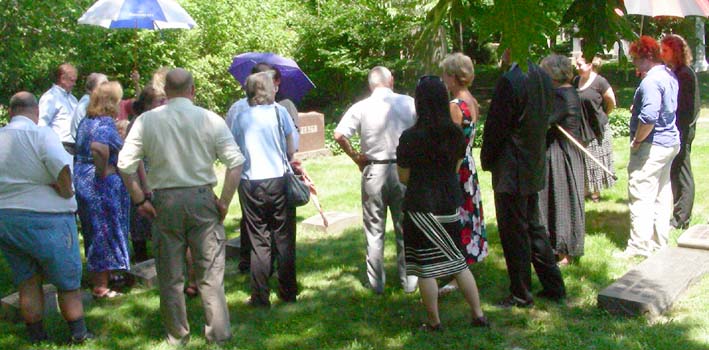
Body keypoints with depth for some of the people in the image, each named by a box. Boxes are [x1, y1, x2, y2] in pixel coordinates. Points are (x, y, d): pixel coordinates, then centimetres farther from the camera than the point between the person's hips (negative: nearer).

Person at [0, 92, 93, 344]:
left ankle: (36, 338, 23)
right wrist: (66, 192, -11)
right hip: (45, 218, -5)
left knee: (27, 283, 16)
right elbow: (63, 170, -27)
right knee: (68, 282, 9)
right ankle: (79, 336, 17)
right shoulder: (41, 135, -14)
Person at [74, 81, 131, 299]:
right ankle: (101, 288, 7)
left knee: (93, 233, 19)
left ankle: (96, 281, 31)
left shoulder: (86, 121, 12)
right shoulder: (106, 122, -17)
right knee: (106, 233, 1)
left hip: (82, 181, 9)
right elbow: (99, 148, -36)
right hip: (102, 184, -9)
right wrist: (103, 170, -22)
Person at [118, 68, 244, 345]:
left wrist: (139, 200, 4)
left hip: (164, 201, 1)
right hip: (201, 198, -1)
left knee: (170, 275, 12)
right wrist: (225, 201, -1)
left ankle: (177, 335, 23)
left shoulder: (146, 120, -1)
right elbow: (236, 162, -9)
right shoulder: (210, 120, -4)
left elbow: (125, 164, -4)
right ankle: (219, 334, 13)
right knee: (210, 273, 8)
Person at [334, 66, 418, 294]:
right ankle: (408, 281, 19)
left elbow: (339, 135, -11)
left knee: (374, 230, 10)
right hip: (403, 170, 0)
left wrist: (355, 156, 1)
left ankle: (376, 283, 15)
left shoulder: (361, 108, -4)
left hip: (373, 171, 0)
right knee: (405, 228, 11)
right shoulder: (409, 104, -4)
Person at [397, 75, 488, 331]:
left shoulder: (410, 137, -15)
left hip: (421, 206, -5)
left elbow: (403, 177, -6)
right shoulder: (456, 134, 0)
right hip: (451, 203, 5)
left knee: (425, 267, 6)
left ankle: (434, 323, 14)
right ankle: (478, 315, 20)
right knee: (458, 261, 16)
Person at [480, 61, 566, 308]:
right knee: (533, 227, 19)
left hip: (510, 172, -8)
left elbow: (496, 126, -16)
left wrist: (486, 160, -1)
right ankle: (553, 286, 26)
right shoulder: (543, 78, 4)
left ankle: (521, 294, 13)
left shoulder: (509, 81, -21)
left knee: (514, 234, 3)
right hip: (535, 167, 8)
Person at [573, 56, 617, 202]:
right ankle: (586, 188, 22)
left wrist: (602, 116, 6)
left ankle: (596, 191, 16)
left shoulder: (600, 82, -14)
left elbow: (612, 103, -5)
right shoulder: (576, 80, 3)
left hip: (596, 129, -5)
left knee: (596, 161, 5)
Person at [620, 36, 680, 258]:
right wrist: (636, 108, 13)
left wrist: (637, 141, -17)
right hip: (671, 142, 10)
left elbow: (649, 117, -29)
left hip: (653, 146, -10)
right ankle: (660, 242, 24)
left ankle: (640, 247, -4)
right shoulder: (670, 76, 12)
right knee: (662, 194, 15)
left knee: (641, 196, -6)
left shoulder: (651, 81, -20)